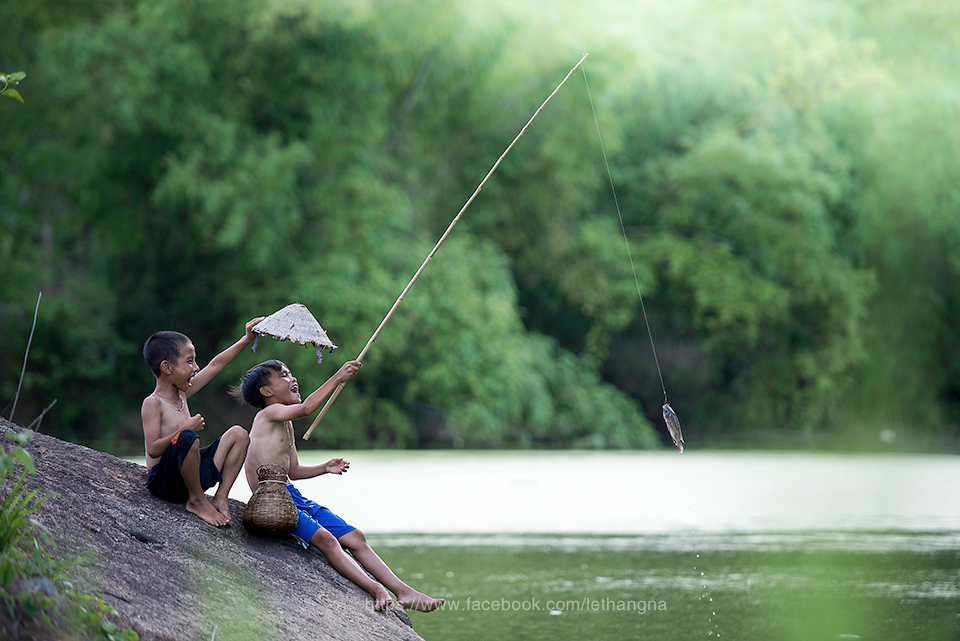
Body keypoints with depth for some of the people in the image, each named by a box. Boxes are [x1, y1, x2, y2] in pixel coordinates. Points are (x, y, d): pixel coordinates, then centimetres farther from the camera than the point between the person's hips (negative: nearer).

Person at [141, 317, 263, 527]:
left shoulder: (181, 394, 12)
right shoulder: (152, 403, -13)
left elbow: (215, 366, 17)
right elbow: (153, 450, -22)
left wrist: (246, 340, 17)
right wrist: (185, 429, -27)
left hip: (191, 476, 9)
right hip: (164, 482, -9)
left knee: (238, 434, 7)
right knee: (188, 438, -38)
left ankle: (221, 497, -4)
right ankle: (196, 501, -17)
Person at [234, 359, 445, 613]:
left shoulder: (286, 424, 22)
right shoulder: (269, 413, -7)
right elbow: (305, 408, -26)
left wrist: (324, 468, 11)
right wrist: (338, 378, -28)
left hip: (294, 497, 10)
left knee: (355, 538, -1)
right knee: (324, 538, -30)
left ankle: (404, 591, -5)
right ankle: (376, 589, -40)